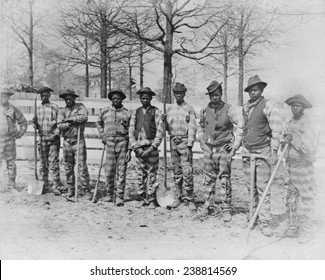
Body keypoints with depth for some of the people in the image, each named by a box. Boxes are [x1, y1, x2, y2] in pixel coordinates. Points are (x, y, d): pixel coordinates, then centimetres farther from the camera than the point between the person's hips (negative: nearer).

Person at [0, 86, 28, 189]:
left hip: (9, 140, 0)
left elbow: (24, 122, 13)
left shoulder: (13, 110, 3)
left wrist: (20, 133, 3)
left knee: (11, 163, 6)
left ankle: (11, 184, 15)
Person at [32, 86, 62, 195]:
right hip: (41, 138, 5)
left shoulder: (55, 107, -2)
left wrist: (56, 134, -16)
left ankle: (55, 186, -4)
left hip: (53, 138, -5)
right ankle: (45, 185, 16)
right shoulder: (38, 108, 13)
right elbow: (37, 126, 17)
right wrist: (35, 122, -4)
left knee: (53, 163, -7)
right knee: (43, 163, 8)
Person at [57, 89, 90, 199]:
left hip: (79, 141, -3)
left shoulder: (80, 107, 1)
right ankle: (70, 189, 22)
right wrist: (70, 123, -17)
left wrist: (69, 119, -12)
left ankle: (86, 190, 4)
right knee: (68, 168, 9)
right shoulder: (62, 111, 9)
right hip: (67, 142, 3)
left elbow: (84, 117, -19)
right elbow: (59, 126, -4)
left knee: (82, 167, -4)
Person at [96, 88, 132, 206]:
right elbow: (98, 123, 25)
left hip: (122, 141, -1)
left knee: (121, 171, 0)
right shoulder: (105, 111, 8)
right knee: (109, 170, 4)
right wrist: (102, 135, 9)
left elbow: (130, 132, 4)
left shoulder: (127, 113, 4)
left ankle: (119, 196, 7)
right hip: (109, 142, 1)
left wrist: (129, 150, -2)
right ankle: (109, 194, 20)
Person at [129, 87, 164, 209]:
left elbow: (160, 131, -5)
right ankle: (143, 198, 17)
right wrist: (136, 147, -4)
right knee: (141, 174, 7)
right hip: (138, 148, 3)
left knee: (152, 174, -1)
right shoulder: (136, 112, 11)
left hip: (151, 147, -3)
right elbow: (131, 131, 8)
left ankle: (151, 200, 7)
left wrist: (151, 148, -12)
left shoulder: (156, 112, 1)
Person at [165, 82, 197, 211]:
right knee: (176, 172, 8)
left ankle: (189, 200, -2)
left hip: (185, 141, -4)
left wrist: (189, 145, -13)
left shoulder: (189, 109, 2)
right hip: (173, 141, 4)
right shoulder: (170, 109, 14)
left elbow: (192, 128, -5)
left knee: (187, 172, -9)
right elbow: (167, 126, 17)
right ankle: (178, 198, 15)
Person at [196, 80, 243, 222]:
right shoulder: (204, 110, 5)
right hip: (208, 148, 4)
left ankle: (227, 209, 7)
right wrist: (202, 144, 14)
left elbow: (241, 126, -9)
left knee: (225, 180, -3)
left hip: (224, 148, -4)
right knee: (208, 179, 10)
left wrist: (234, 147, -10)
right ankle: (207, 206, 22)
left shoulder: (229, 110, -8)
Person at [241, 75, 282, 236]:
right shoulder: (245, 107, 12)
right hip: (247, 151, 6)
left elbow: (276, 129, -10)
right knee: (250, 187, 11)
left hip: (262, 151, -6)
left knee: (263, 188, -6)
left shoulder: (268, 106, -8)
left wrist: (274, 151, -14)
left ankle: (264, 222, 0)